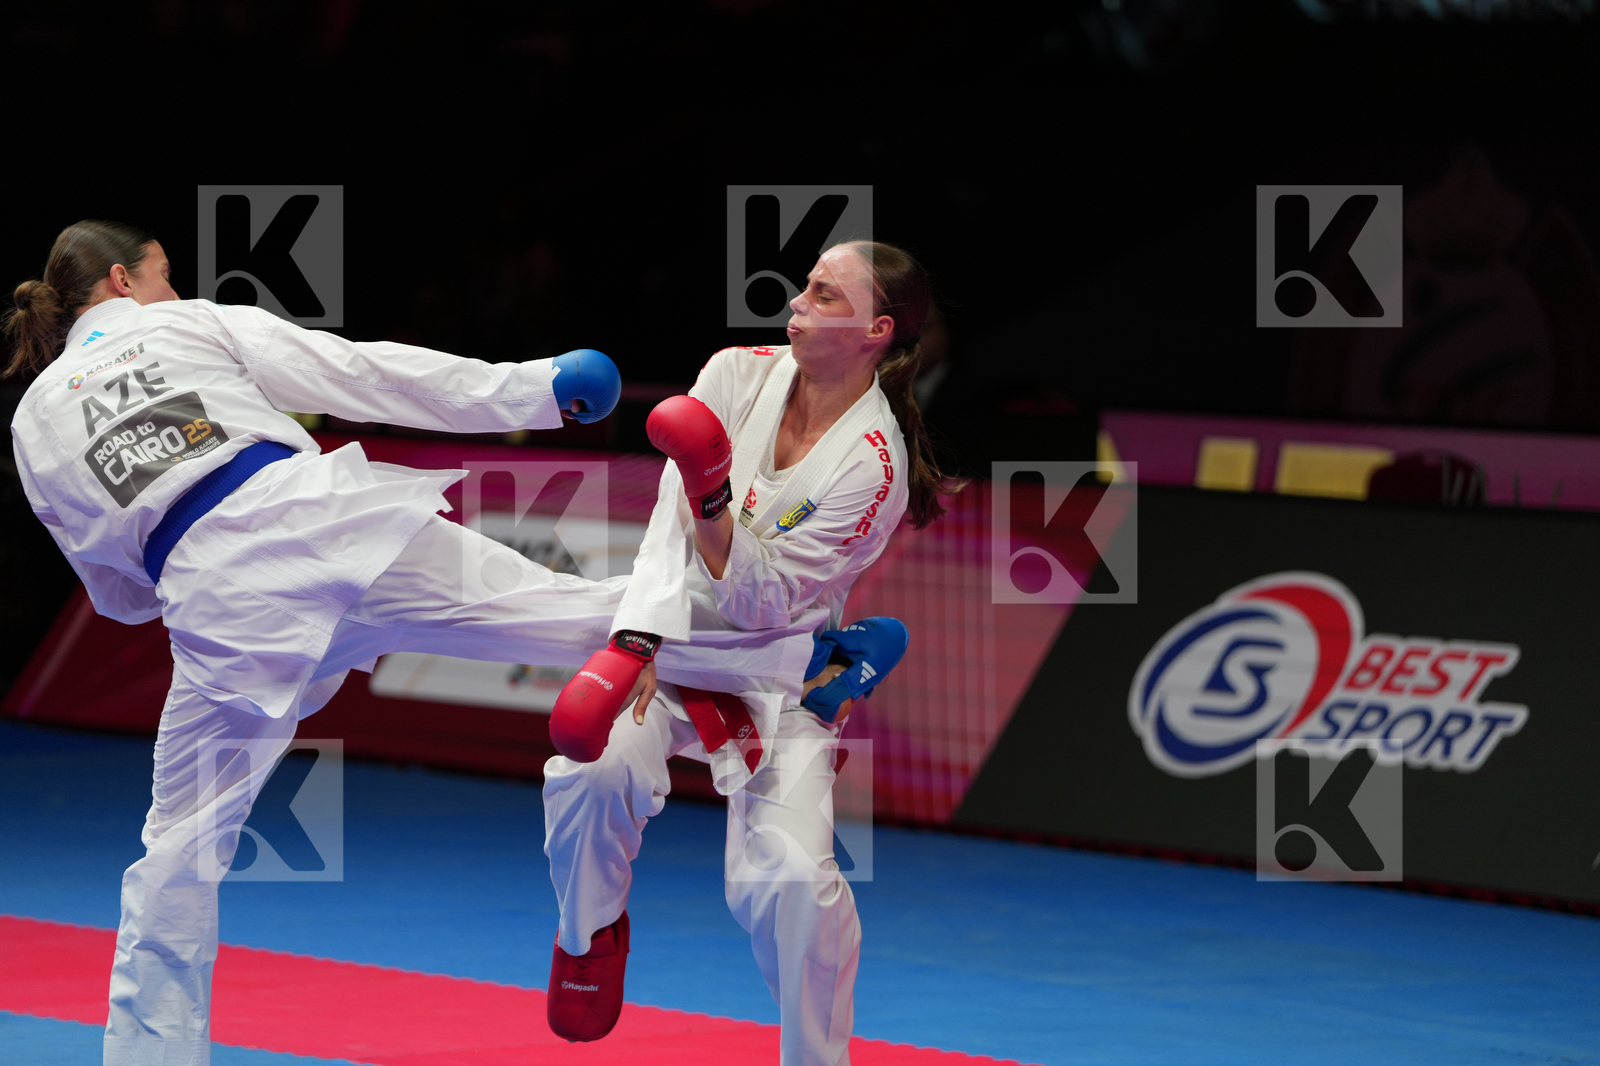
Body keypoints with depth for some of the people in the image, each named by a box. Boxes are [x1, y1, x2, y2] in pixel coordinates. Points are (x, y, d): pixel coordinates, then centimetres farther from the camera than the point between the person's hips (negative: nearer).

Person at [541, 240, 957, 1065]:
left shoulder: (873, 464, -15)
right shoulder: (739, 376, -5)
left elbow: (761, 600, -18)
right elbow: (670, 525, -11)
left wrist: (713, 498, -34)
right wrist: (636, 645, -23)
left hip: (779, 671, -2)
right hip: (676, 639, 2)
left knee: (788, 881, -20)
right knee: (595, 767, -29)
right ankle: (591, 930, 2)